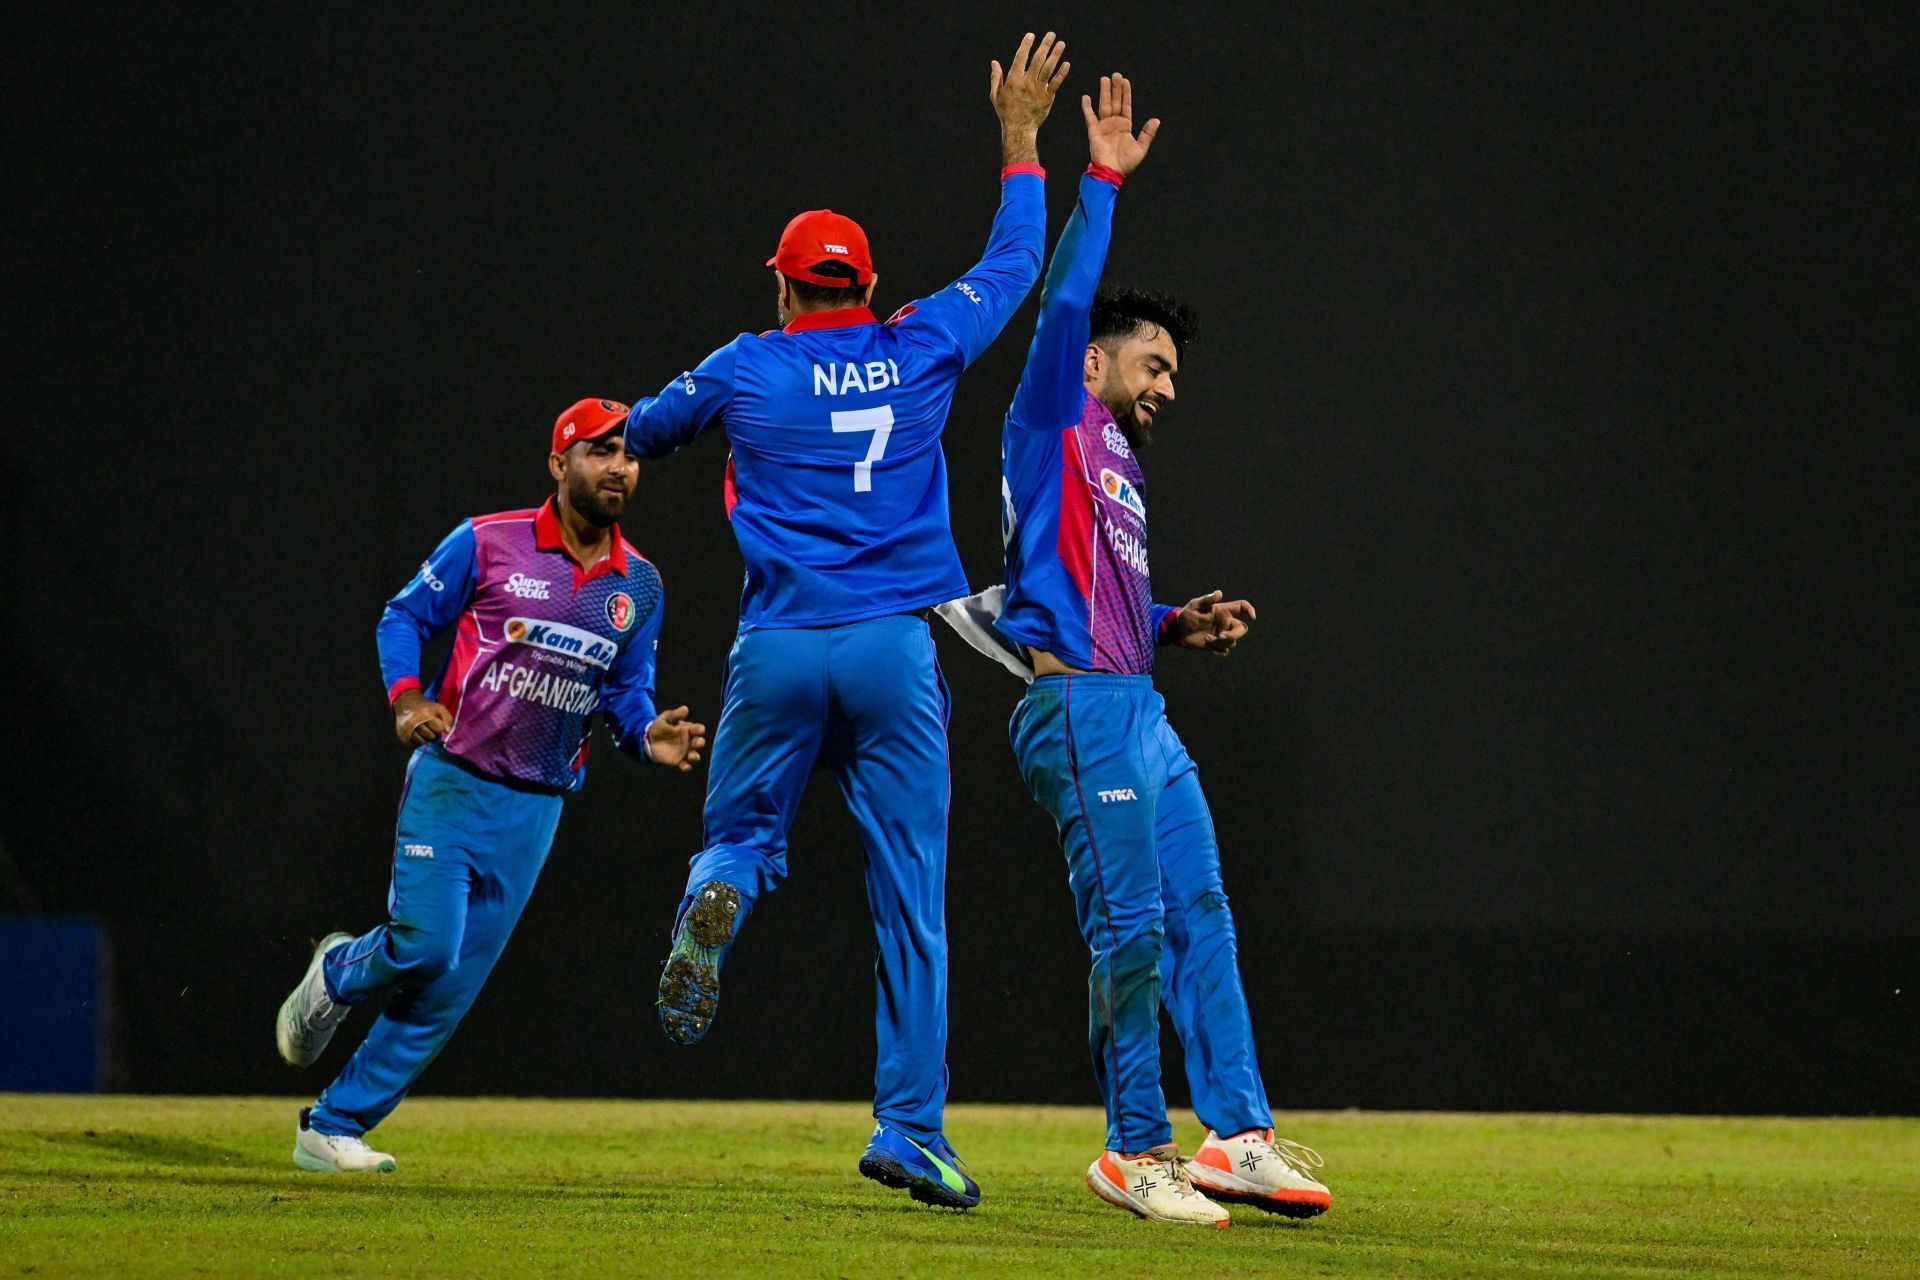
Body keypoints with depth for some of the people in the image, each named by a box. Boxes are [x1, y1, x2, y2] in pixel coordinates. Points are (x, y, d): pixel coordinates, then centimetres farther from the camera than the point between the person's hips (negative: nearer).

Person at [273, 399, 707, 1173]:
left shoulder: (639, 587, 6)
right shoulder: (487, 544, -6)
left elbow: (626, 691, 12)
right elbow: (404, 616, 2)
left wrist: (648, 738, -10)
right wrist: (406, 698, -15)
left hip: (535, 809, 4)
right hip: (450, 782, -4)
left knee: (451, 986, 2)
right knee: (427, 945, -16)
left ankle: (334, 1127, 11)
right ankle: (336, 977, 20)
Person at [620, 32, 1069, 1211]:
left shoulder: (747, 369, 6)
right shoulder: (921, 351, 6)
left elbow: (642, 435, 23)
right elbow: (1016, 262, 21)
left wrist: (620, 451, 47)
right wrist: (1021, 137, 32)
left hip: (780, 650, 0)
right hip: (897, 649, 0)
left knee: (742, 835, 17)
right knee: (911, 901, 2)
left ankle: (716, 902, -22)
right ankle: (911, 1128, -5)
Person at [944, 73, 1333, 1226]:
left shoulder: (1121, 470, 25)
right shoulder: (1054, 435, 1)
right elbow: (1067, 303, -12)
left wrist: (1178, 625, 13)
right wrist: (1102, 183, -13)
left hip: (1141, 712, 9)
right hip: (1078, 706, -9)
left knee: (1201, 917, 4)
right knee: (1132, 928, -9)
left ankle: (1238, 1135, 4)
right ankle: (1137, 1150, -3)